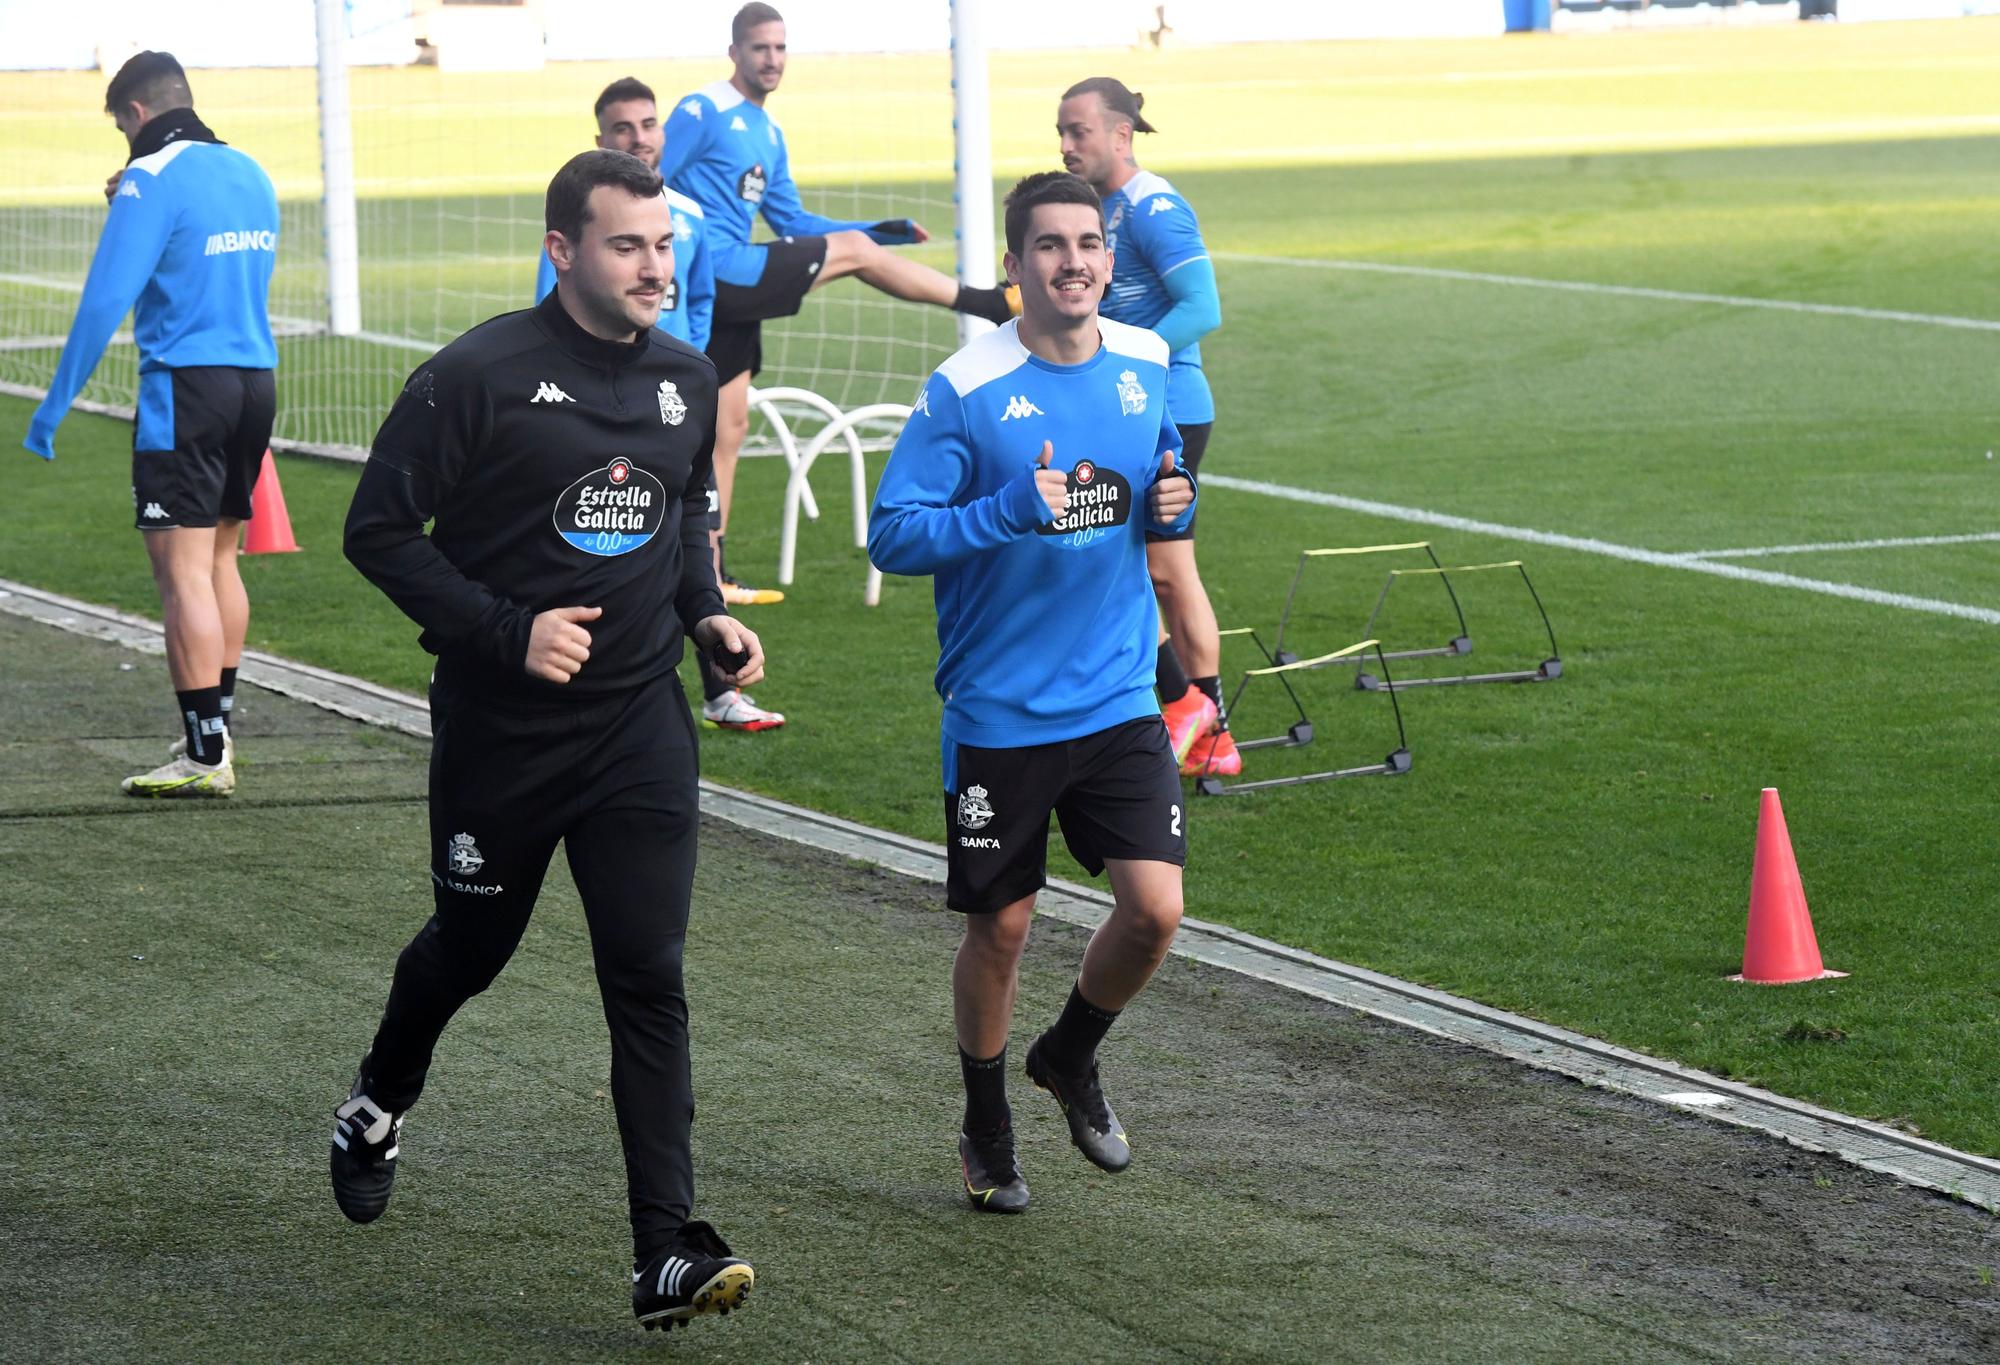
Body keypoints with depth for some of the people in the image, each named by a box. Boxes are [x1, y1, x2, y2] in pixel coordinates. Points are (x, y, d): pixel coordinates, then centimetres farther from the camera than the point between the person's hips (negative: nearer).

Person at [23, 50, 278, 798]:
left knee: (183, 572, -7)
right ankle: (214, 729, 22)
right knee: (217, 560, 17)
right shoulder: (250, 174, 13)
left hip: (185, 390, -8)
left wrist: (54, 406, -9)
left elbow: (104, 301, -14)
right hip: (256, 381, 8)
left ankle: (205, 756, -10)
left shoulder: (153, 181, -10)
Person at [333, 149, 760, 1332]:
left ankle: (670, 1253, -10)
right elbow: (381, 531, -11)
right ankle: (381, 1103, 50)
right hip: (499, 733, -3)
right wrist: (507, 632, -19)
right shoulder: (480, 377, -14)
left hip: (641, 732, 3)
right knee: (471, 948, 17)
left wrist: (706, 614, 4)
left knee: (650, 980, -7)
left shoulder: (689, 382, 4)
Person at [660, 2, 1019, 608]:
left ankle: (709, 574, 13)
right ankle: (989, 303, 5)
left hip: (729, 291, 9)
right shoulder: (702, 112, -8)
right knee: (852, 251, -6)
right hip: (719, 269, -9)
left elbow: (791, 222, 24)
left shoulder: (768, 134, 19)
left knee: (729, 422, 10)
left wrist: (881, 230, 17)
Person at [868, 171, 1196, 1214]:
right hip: (999, 714, -3)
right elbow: (891, 535, -12)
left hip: (1119, 700, 3)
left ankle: (1070, 1059, 24)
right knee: (1000, 928, 6)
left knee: (1154, 908, -7)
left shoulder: (1151, 367, 3)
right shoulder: (964, 391, -12)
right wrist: (1009, 510, -24)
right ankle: (986, 1129, 29)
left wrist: (1173, 502, -4)